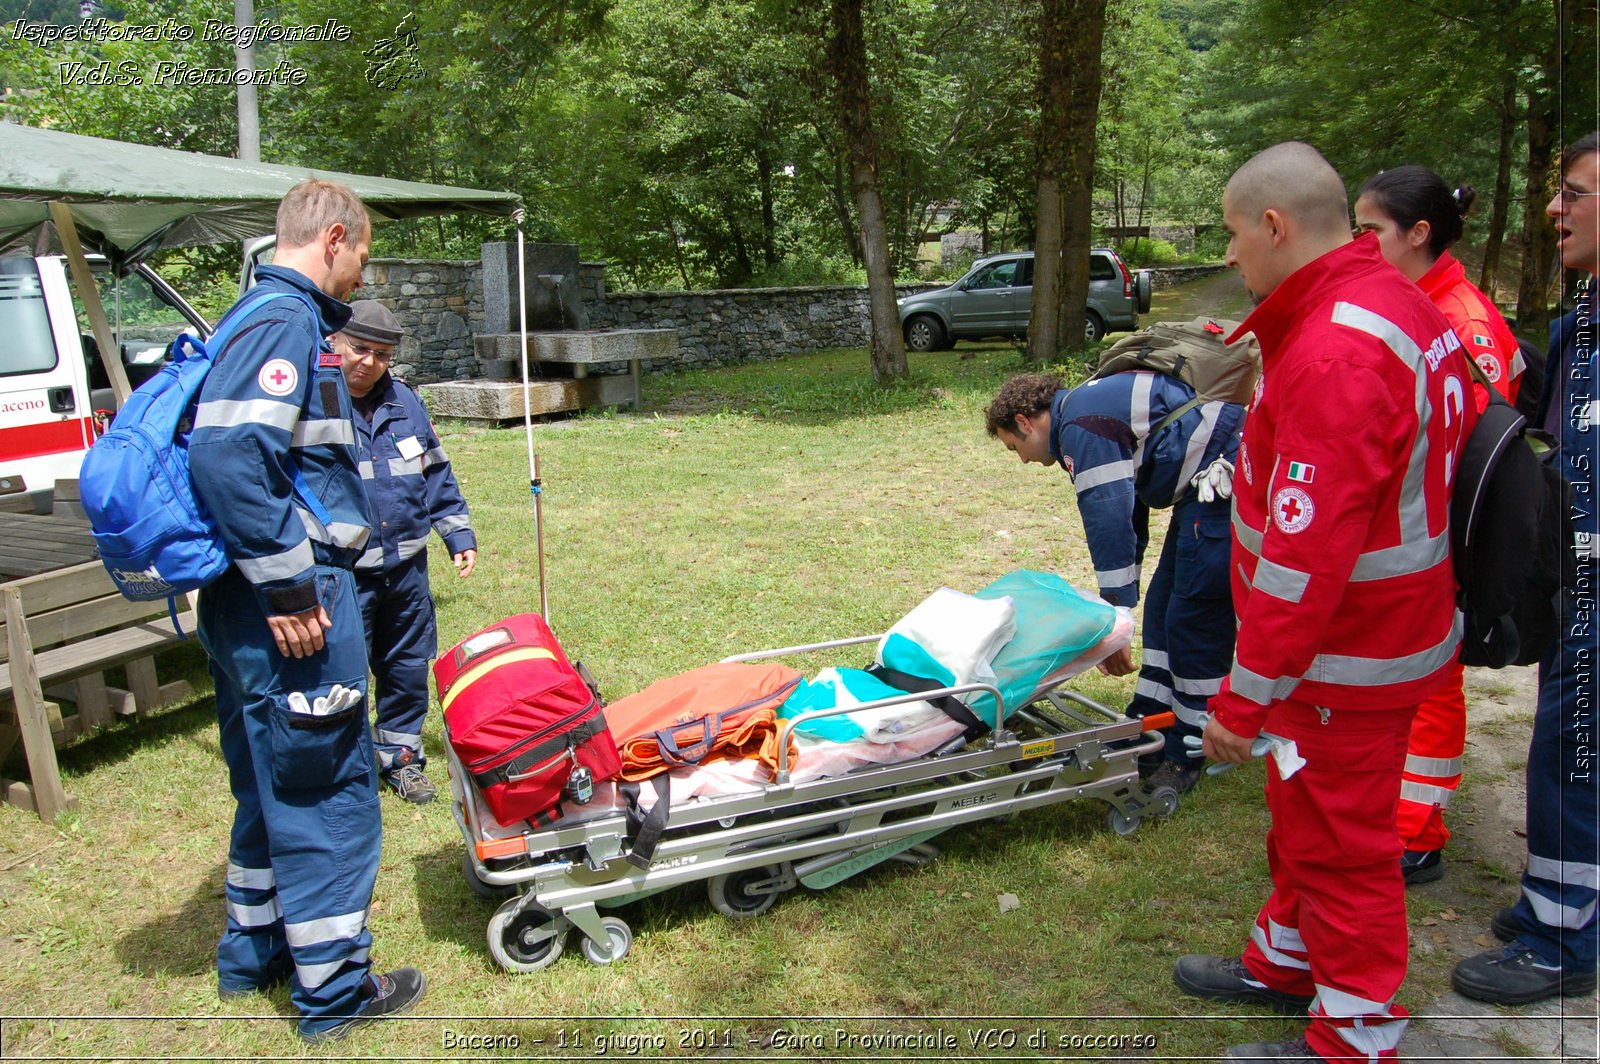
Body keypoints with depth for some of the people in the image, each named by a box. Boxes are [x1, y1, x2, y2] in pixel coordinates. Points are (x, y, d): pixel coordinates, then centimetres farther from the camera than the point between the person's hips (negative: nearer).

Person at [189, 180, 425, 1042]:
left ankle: (252, 956, 37)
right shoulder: (287, 324, -14)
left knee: (273, 786, 22)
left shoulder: (265, 318, 17)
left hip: (254, 609, 10)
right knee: (326, 793, 2)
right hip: (294, 611, -10)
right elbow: (226, 455, -27)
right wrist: (286, 585, -23)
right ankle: (334, 988, 17)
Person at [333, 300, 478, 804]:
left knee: (409, 669, 14)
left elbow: (436, 474, 17)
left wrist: (459, 534, 14)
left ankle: (401, 758, 31)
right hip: (342, 577, -5)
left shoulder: (404, 402, 9)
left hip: (406, 568, 5)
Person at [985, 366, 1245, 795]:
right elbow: (1125, 514, 24)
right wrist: (1116, 610, 27)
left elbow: (1109, 523, -16)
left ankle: (1187, 757, 8)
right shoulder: (1093, 405, 19)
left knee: (1195, 620, -4)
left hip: (1227, 478, -11)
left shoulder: (1080, 425, -13)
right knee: (1165, 607, 15)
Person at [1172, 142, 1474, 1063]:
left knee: (1341, 844, 6)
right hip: (1384, 629, 10)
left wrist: (1247, 696, -23)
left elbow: (1306, 554, -29)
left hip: (1346, 659, -10)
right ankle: (1287, 961, 45)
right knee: (1304, 813, 24)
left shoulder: (1335, 355, -28)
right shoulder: (1400, 304, 6)